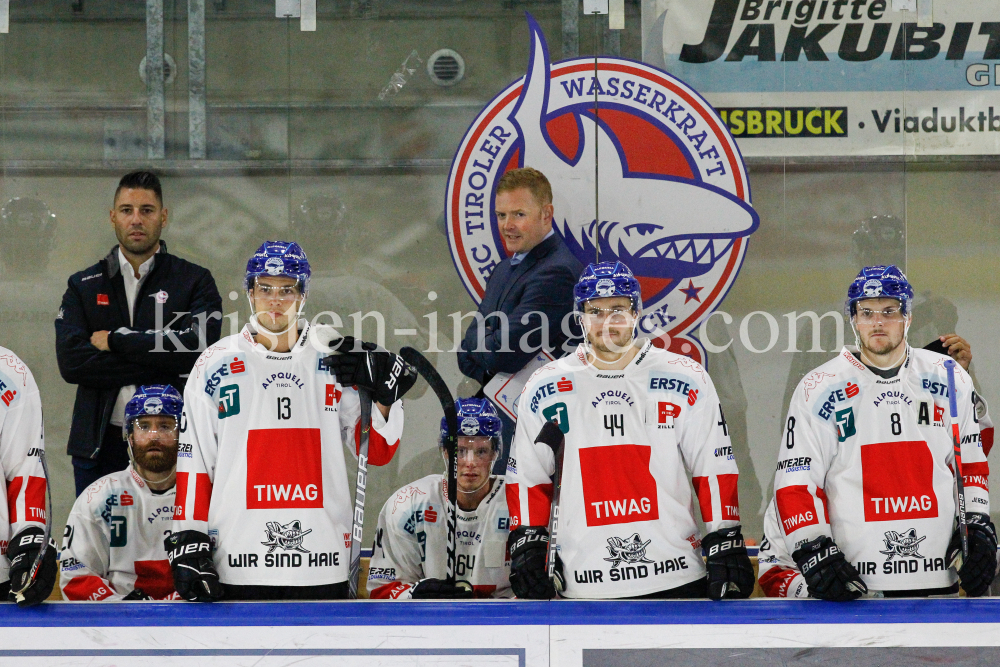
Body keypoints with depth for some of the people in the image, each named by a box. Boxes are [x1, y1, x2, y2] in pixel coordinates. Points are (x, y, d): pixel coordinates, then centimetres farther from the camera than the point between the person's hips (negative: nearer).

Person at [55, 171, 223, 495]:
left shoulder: (195, 282, 8)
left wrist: (115, 340, -7)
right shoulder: (83, 286, 13)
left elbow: (199, 347, -11)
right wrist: (160, 363, -9)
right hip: (101, 443, 2)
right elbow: (70, 361, -3)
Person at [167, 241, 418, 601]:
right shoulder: (216, 365, 5)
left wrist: (386, 394, -10)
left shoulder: (336, 361, 7)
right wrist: (187, 541, -2)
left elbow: (377, 452, 7)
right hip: (239, 563, -1)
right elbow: (193, 460, 5)